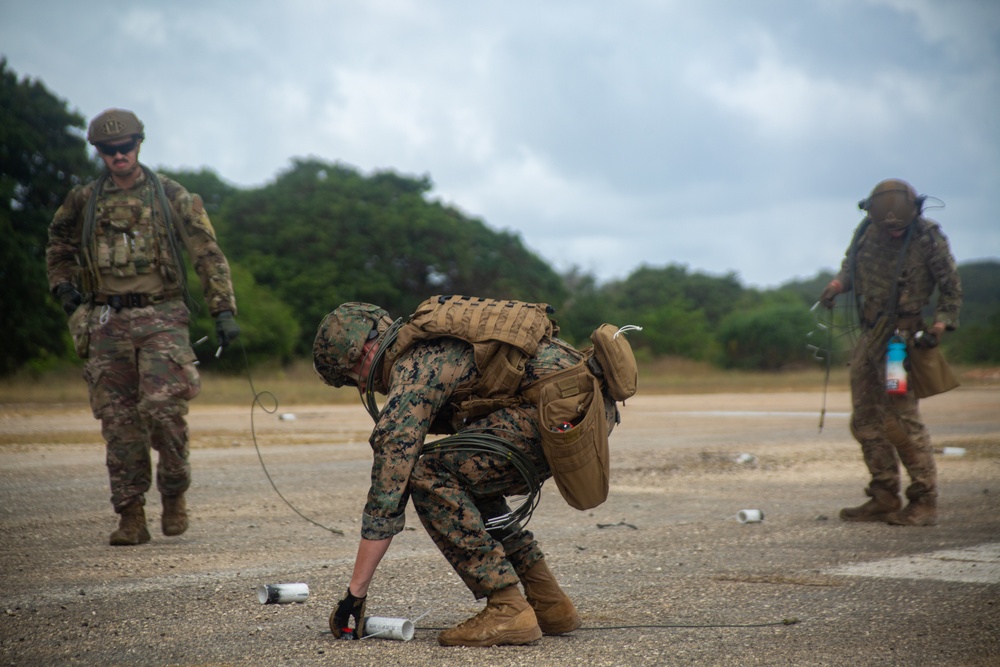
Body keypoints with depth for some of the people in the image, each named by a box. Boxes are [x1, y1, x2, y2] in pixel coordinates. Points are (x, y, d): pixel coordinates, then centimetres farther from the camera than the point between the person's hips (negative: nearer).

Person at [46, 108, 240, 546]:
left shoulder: (171, 197, 3)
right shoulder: (83, 202, 10)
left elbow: (208, 254, 2)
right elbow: (58, 247, 28)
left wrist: (224, 311, -5)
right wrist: (63, 286, 11)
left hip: (161, 317, -3)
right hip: (108, 322, 3)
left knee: (162, 406, -17)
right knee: (118, 420, 1)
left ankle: (174, 493, 5)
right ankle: (131, 516, 6)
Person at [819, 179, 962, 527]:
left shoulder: (928, 238, -9)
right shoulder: (867, 230, 3)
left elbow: (951, 287, 0)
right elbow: (852, 263, 22)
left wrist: (940, 324, -13)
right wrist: (838, 283, 2)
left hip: (902, 337, -6)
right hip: (869, 335, 6)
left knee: (901, 418, -12)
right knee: (865, 420, 7)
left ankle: (924, 503, -5)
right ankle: (884, 499, 16)